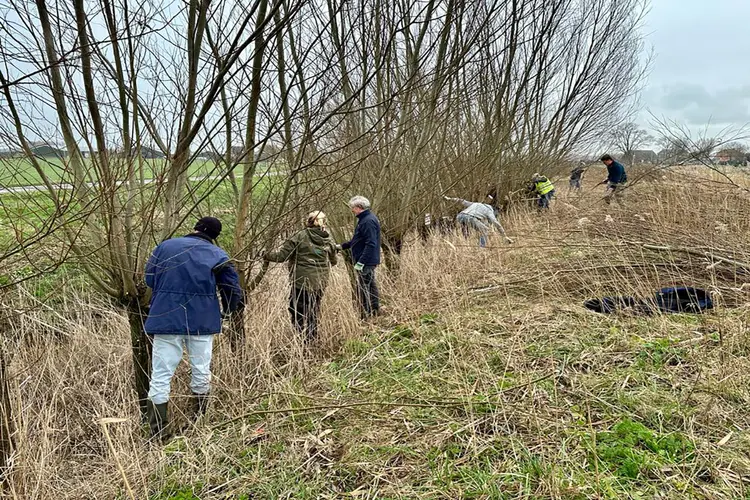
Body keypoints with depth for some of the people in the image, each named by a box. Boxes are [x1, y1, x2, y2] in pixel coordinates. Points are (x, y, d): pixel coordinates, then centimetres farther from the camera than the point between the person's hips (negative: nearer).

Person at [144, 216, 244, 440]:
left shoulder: (165, 246, 4)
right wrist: (231, 309, 21)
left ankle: (159, 433, 5)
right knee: (201, 371, 16)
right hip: (202, 321, 0)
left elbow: (149, 278, 9)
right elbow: (232, 288, 1)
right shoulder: (218, 255, 0)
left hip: (167, 318, 0)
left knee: (161, 375, 5)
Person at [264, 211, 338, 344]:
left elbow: (282, 256, -9)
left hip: (302, 281, -5)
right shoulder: (329, 241, 5)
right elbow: (334, 261, 19)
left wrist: (267, 255, 8)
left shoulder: (300, 237, -8)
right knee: (313, 310, 20)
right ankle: (312, 338, 28)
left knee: (296, 309, 5)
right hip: (321, 283, 5)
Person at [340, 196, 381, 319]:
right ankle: (375, 312, 30)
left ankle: (365, 316, 2)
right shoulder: (365, 219, 13)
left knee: (363, 290, -5)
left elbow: (371, 244, -25)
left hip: (366, 262, -11)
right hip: (369, 262, 11)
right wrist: (342, 246, 20)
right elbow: (359, 240, 22)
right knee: (371, 286, 18)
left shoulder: (368, 221, -20)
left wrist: (361, 262, -26)